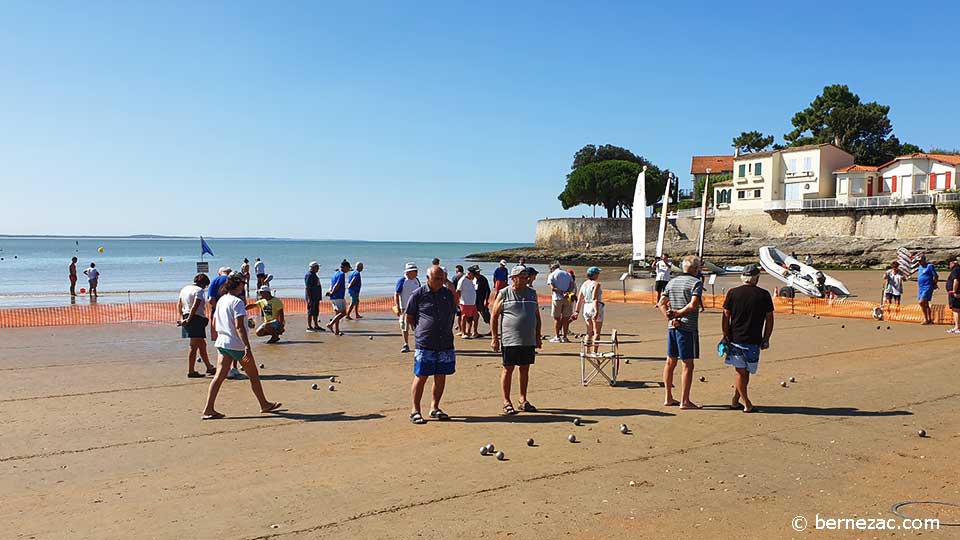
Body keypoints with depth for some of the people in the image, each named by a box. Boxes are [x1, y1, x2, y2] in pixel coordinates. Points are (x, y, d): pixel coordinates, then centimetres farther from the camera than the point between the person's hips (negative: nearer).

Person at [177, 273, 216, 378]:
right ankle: (191, 371, 1)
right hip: (196, 318, -9)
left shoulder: (184, 289, 16)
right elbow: (195, 306, -21)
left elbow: (179, 304, 15)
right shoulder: (199, 290, -11)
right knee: (194, 345, -3)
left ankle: (209, 367, 24)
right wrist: (189, 319, -18)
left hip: (187, 317, 9)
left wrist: (182, 318, 10)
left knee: (202, 344, 16)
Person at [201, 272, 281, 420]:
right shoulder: (237, 302, -16)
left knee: (219, 376, 3)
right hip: (237, 345, -7)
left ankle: (208, 409, -5)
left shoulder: (221, 301, 9)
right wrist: (247, 347, -24)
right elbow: (239, 327, -23)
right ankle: (264, 405, 21)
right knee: (254, 376, 8)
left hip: (222, 343, 7)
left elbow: (214, 323, 16)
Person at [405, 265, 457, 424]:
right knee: (421, 377, -1)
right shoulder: (418, 294, -3)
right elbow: (409, 316, 5)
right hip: (425, 344, -4)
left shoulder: (448, 293, 9)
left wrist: (447, 330, 13)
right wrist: (420, 330, 5)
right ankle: (415, 410, 10)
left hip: (446, 344, 4)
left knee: (441, 377, 9)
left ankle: (434, 408, 23)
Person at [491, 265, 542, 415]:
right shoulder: (503, 294, -2)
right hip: (510, 340, -4)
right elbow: (494, 317, -1)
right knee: (508, 369, 0)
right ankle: (507, 403, 9)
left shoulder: (532, 293, 11)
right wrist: (494, 338, -7)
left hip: (529, 340, 4)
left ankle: (523, 400, 22)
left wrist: (538, 337, 13)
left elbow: (537, 316, 17)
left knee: (525, 369, 10)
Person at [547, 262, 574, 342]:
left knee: (557, 318, 5)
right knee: (565, 318, 8)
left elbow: (553, 288, -11)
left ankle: (557, 337, 4)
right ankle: (564, 337, 9)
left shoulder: (551, 275, 3)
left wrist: (562, 293, -16)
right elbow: (572, 286, 0)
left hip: (557, 298, -3)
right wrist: (567, 293, -13)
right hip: (568, 299, 3)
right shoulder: (568, 274, 14)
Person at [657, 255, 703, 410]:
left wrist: (670, 318, -3)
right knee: (687, 365, 0)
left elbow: (661, 303, 5)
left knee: (670, 362, 13)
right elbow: (693, 305, -20)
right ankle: (685, 401, 3)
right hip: (688, 328, -7)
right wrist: (678, 313, -9)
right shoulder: (696, 283, -8)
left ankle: (668, 398, 20)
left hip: (672, 327, 7)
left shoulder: (672, 282, 12)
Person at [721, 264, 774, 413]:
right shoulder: (764, 295, -1)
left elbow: (726, 317, 0)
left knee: (741, 372, 8)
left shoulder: (733, 293, -2)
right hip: (754, 341, 0)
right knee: (745, 372, 12)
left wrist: (726, 336, 9)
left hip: (735, 339, 1)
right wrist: (766, 339, 12)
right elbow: (769, 319, 3)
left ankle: (747, 404, 8)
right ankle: (736, 401, 16)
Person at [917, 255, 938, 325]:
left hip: (927, 287, -8)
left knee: (922, 302, -16)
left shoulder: (929, 266, -7)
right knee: (925, 304, 11)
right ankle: (930, 320, 18)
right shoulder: (919, 267, 16)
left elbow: (936, 276, -7)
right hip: (921, 288, 8)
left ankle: (926, 319, -9)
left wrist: (934, 285, -5)